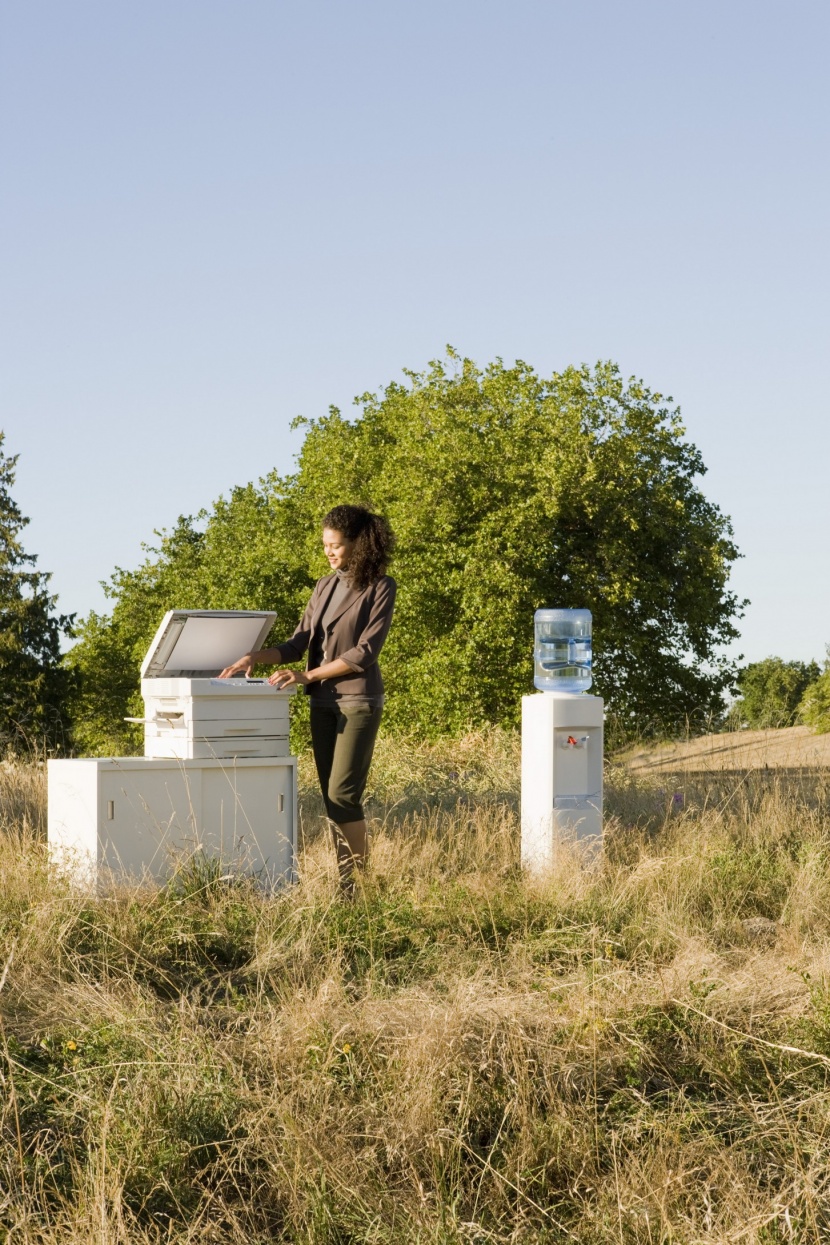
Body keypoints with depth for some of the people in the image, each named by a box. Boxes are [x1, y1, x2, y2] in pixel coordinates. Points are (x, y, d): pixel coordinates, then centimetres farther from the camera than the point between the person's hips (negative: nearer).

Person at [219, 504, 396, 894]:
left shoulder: (380, 588, -5)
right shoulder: (324, 587, 12)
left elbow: (365, 651, -13)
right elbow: (298, 644, 11)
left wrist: (308, 675, -16)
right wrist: (255, 657, -5)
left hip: (358, 701, -6)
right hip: (322, 702, 6)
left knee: (343, 793, -11)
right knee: (331, 796, 4)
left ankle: (362, 879, -3)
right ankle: (344, 880, 7)